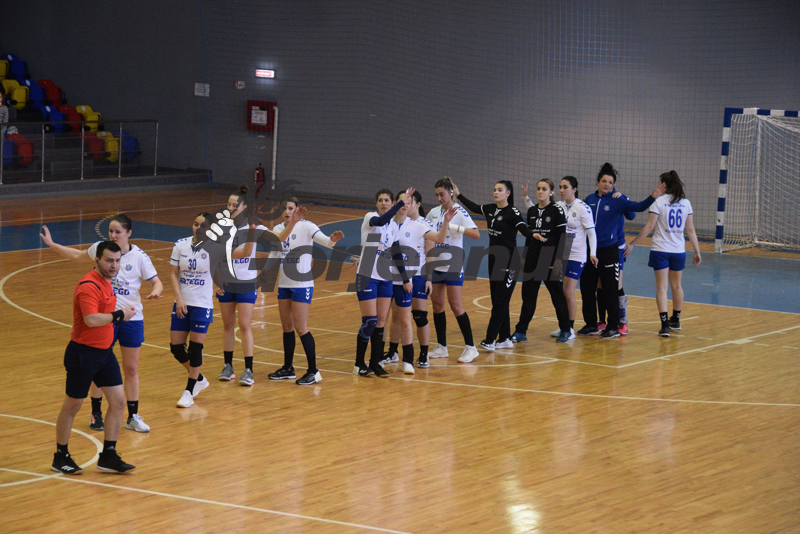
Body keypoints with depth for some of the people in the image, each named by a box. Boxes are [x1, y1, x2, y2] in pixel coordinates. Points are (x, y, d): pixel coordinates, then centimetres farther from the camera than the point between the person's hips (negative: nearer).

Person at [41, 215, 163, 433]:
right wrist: (52, 244, 15)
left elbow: (156, 282, -6)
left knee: (131, 368, 5)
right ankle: (96, 414, 22)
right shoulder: (101, 248, -3)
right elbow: (78, 255, 16)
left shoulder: (139, 257, -8)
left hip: (131, 318, -1)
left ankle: (133, 417, 16)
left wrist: (155, 292, -29)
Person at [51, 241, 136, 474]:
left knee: (118, 401, 3)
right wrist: (119, 315, -21)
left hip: (104, 352, 9)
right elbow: (91, 319, -32)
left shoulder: (105, 282, 10)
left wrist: (121, 314, 11)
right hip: (83, 353, -9)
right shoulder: (89, 285, -20)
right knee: (72, 406, 5)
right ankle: (60, 457, 19)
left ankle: (108, 456, 12)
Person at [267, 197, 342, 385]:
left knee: (300, 327, -8)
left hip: (302, 284, -7)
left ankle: (313, 371, -2)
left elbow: (323, 240, -28)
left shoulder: (306, 226, -12)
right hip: (284, 284, 7)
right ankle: (288, 368, 25)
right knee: (287, 327, 13)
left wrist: (332, 240, -48)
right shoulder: (278, 229, 8)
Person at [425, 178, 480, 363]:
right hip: (435, 264, 6)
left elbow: (476, 234, -24)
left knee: (455, 305, -8)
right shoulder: (434, 213, 7)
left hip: (453, 266, -6)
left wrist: (455, 227, -35)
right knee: (437, 304, 8)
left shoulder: (459, 212, -11)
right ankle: (441, 347, 17)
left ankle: (470, 347, -1)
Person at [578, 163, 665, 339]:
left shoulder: (618, 200, -5)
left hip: (608, 251, -4)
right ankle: (591, 325, 21)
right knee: (587, 288, 9)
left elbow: (637, 207, -18)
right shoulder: (590, 199, 6)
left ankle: (613, 327, 9)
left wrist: (652, 198, -34)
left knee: (610, 291, -1)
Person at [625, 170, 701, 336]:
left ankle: (664, 324, -12)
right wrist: (697, 251, 10)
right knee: (676, 285, 19)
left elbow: (649, 227, -12)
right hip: (679, 251, 4)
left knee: (662, 287, -2)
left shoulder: (659, 202, -9)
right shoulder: (685, 203, 3)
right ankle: (675, 320, 34)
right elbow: (690, 230, 4)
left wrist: (632, 244, -6)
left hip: (660, 250, -4)